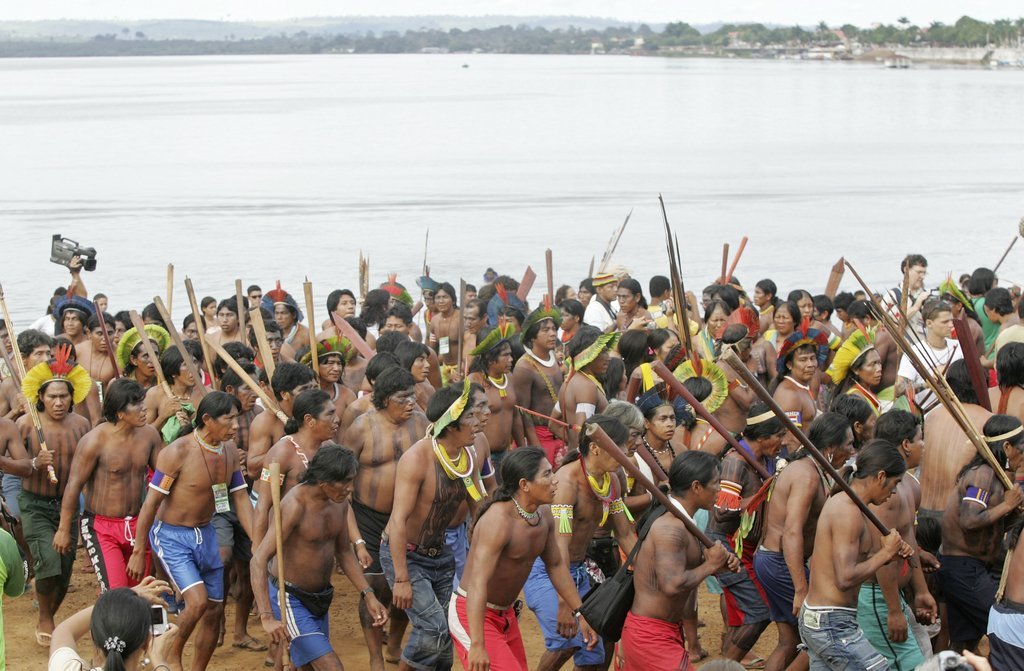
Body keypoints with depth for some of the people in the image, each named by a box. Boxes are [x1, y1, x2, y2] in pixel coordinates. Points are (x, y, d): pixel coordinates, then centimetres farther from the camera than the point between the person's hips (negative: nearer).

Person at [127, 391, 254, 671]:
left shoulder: (229, 451, -1)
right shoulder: (177, 452, -21)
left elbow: (241, 499, 5)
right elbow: (150, 504, -16)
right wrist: (138, 552, -13)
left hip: (206, 534, 7)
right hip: (171, 536, -7)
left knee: (214, 610, 9)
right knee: (198, 601, -21)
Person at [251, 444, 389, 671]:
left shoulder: (339, 501, -1)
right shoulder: (295, 505, -26)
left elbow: (344, 552, 13)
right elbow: (259, 560, -31)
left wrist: (368, 595, 3)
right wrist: (267, 618, -40)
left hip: (319, 599, 8)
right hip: (290, 599, -8)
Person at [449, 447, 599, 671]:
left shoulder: (544, 517, 0)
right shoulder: (499, 520, -27)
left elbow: (556, 565, 16)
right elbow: (477, 583, -33)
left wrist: (579, 612, 16)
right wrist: (477, 645, -39)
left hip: (506, 614, 9)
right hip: (472, 614, -9)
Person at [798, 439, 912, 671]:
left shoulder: (838, 501, 13)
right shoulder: (848, 512, -17)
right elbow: (845, 578, -23)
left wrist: (890, 553, 4)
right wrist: (885, 552, -12)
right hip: (833, 625, -10)